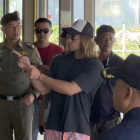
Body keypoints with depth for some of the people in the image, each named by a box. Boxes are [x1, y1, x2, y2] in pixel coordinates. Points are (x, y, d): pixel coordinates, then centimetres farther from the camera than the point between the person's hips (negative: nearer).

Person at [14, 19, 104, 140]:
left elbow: (70, 89, -17)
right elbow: (44, 90, 6)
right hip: (53, 126, 4)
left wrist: (39, 75, -14)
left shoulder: (94, 65, -8)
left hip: (78, 129, -4)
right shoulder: (59, 61, 7)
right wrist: (28, 68, -6)